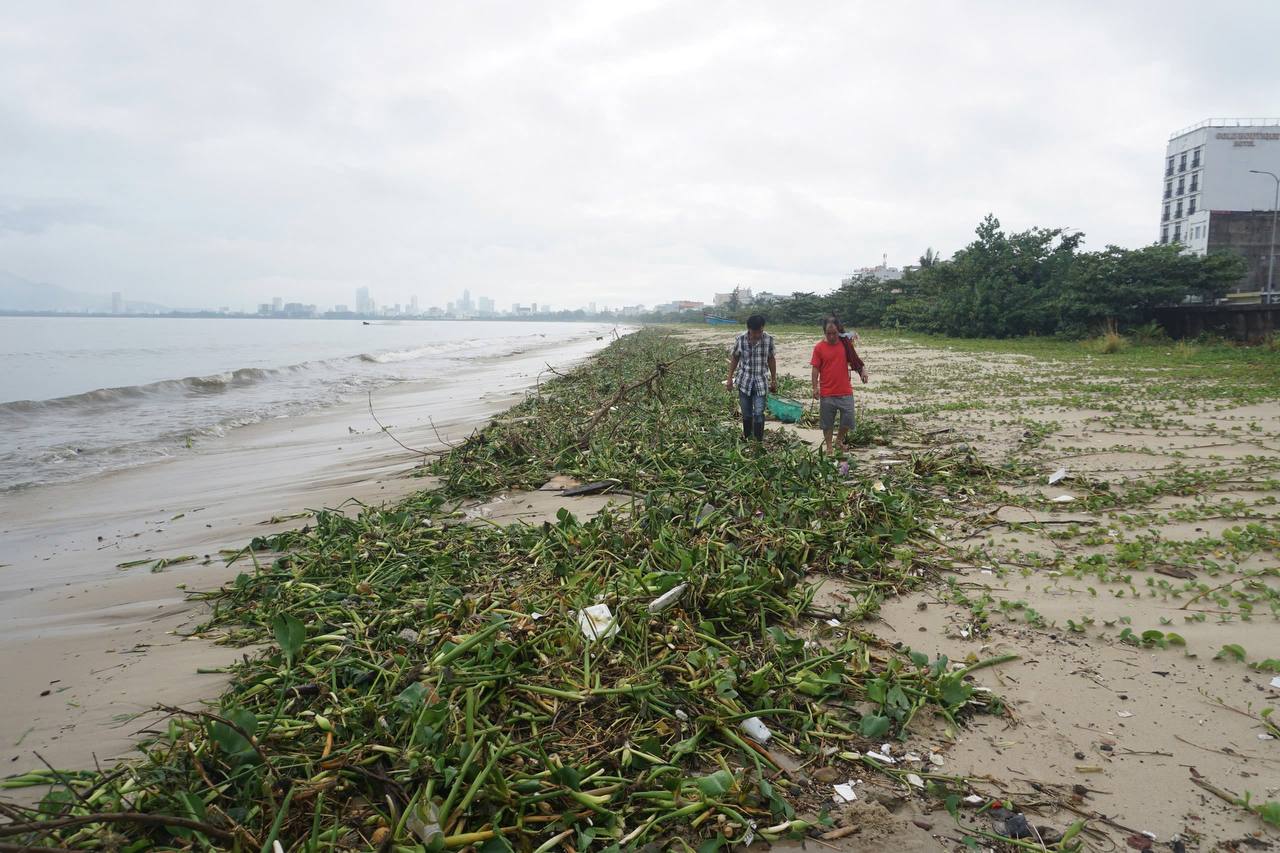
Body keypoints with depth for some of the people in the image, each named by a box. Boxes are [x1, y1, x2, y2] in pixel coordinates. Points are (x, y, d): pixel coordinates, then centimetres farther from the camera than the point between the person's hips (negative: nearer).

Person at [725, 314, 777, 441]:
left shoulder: (769, 339, -8)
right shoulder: (740, 339, -10)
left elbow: (771, 359, 4)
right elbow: (734, 358, 4)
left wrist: (774, 380, 9)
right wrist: (730, 378, 5)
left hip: (760, 381, 0)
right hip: (744, 381, 0)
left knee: (759, 413, -8)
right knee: (746, 413, 9)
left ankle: (759, 441, -1)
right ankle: (747, 438, 25)